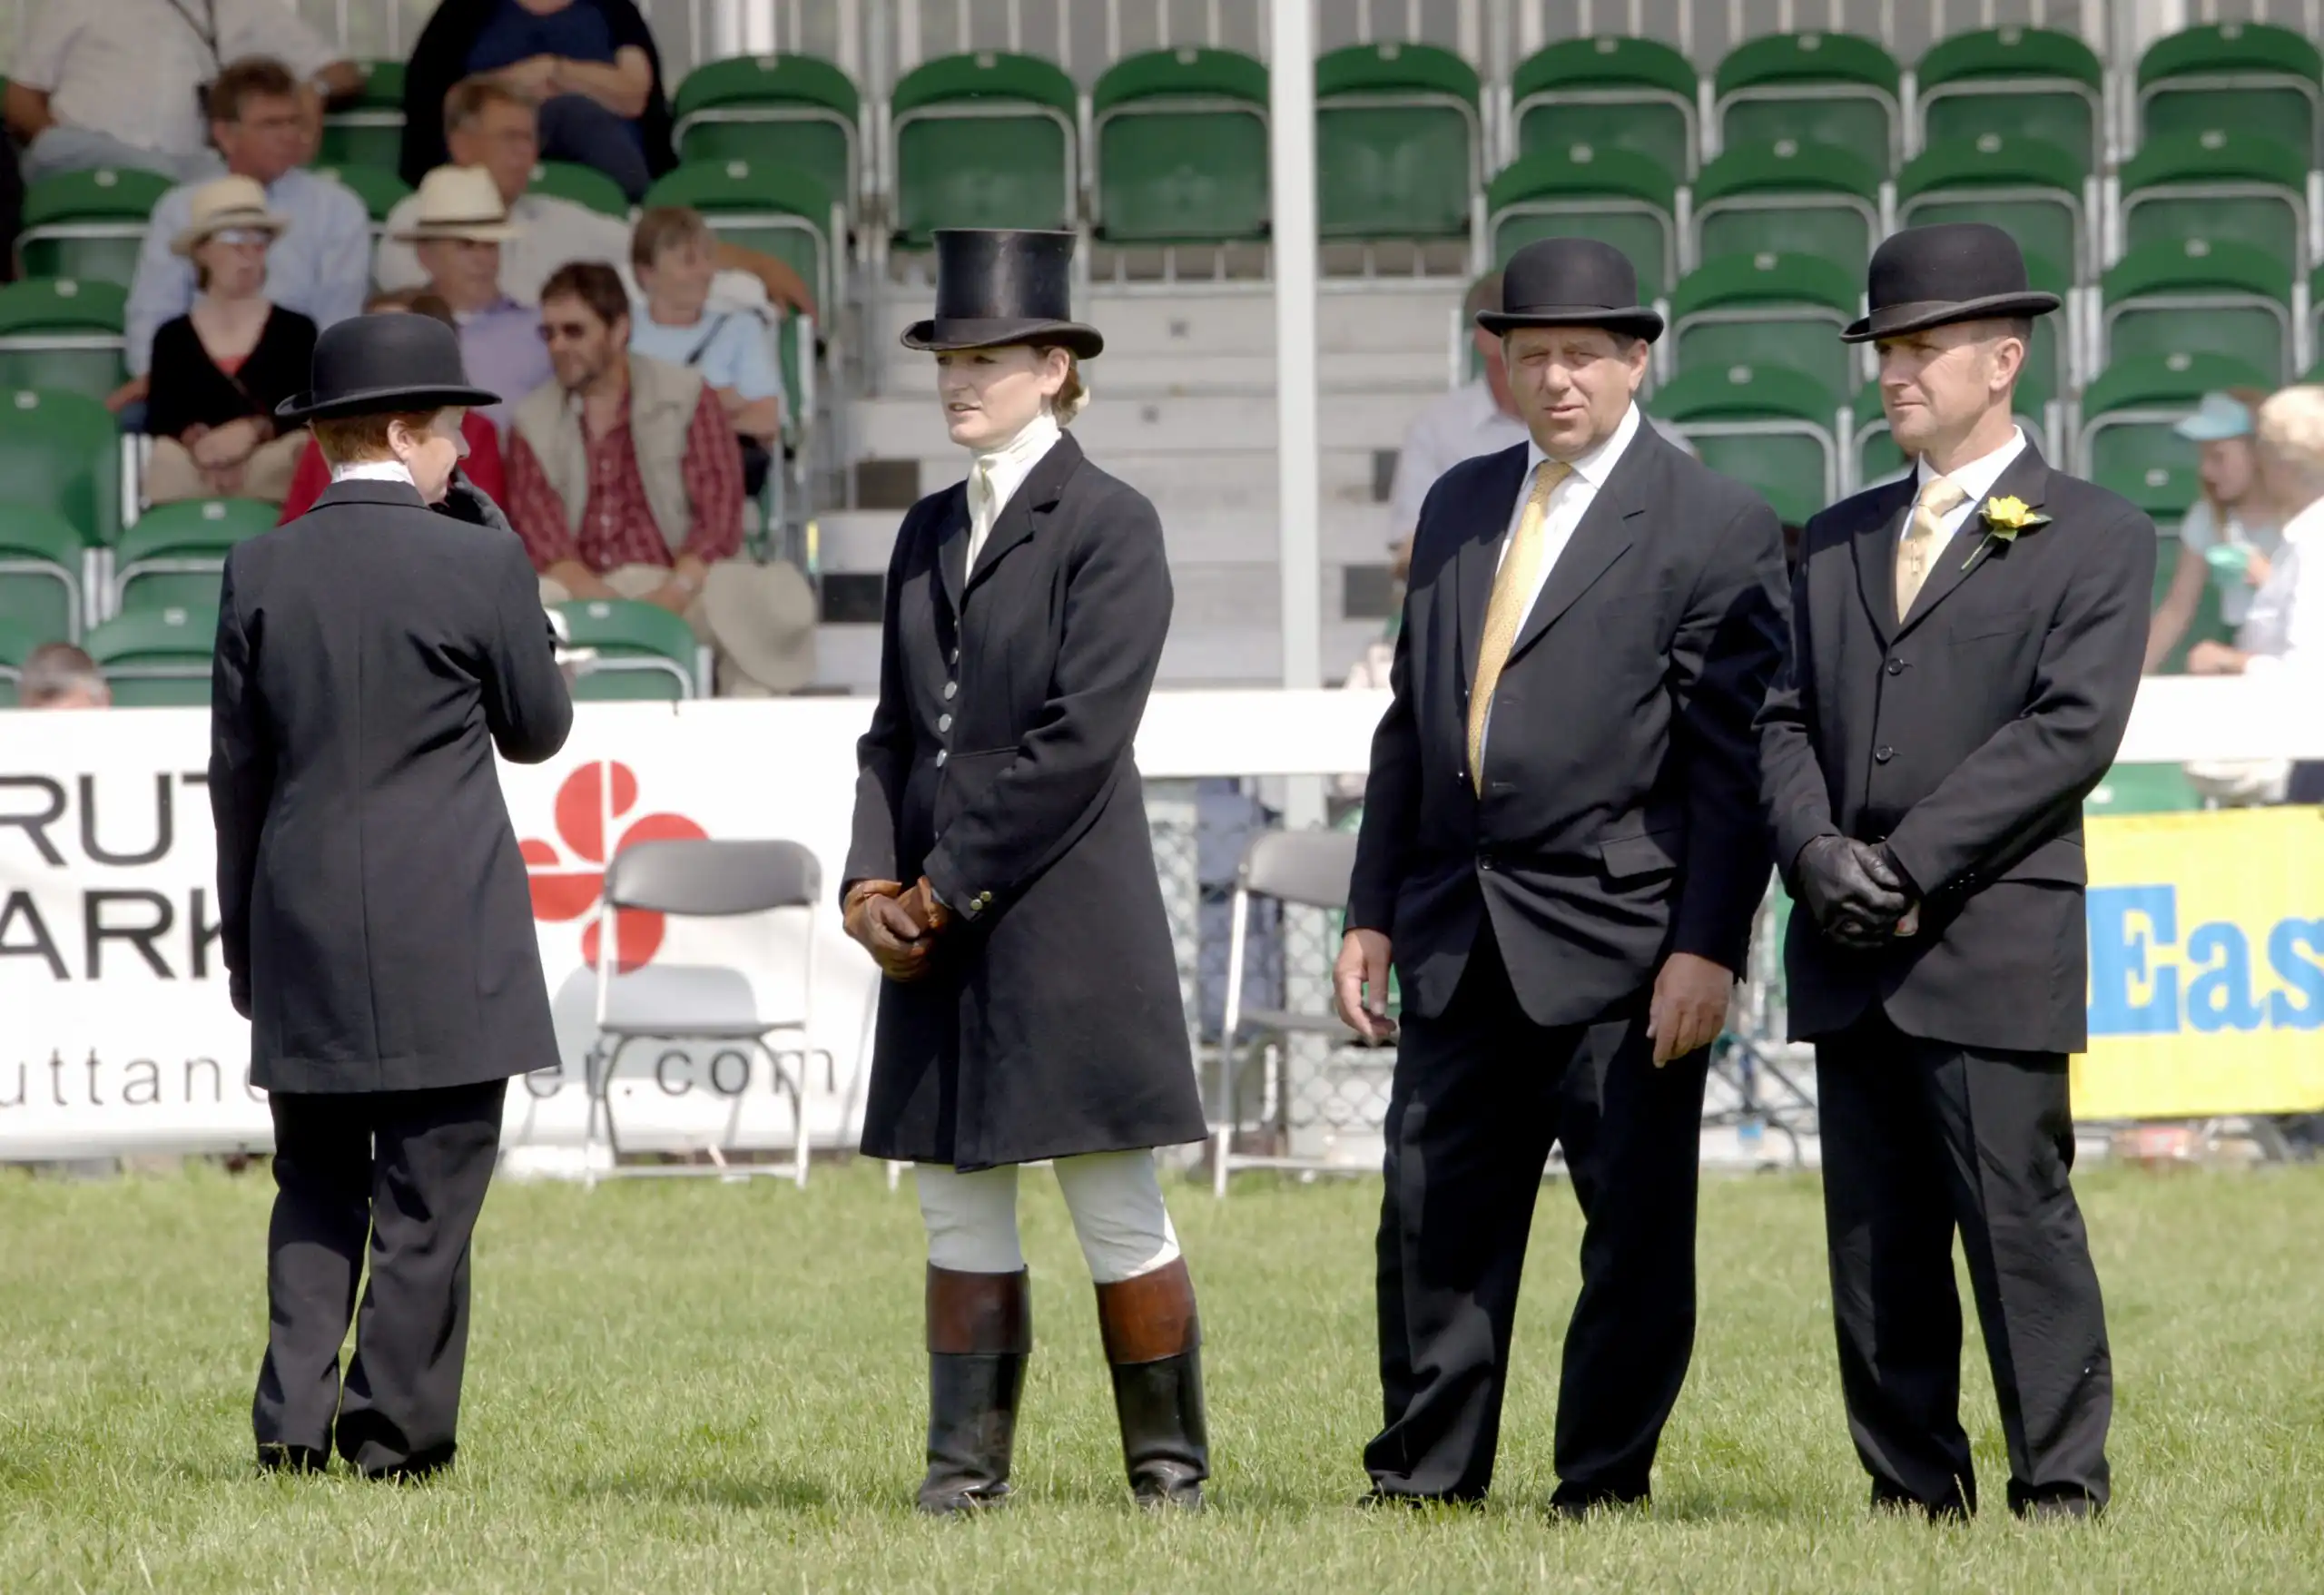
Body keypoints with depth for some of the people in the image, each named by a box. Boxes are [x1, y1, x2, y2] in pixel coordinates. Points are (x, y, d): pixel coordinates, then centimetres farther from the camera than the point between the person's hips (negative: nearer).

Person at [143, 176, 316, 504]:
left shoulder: (296, 331, 13)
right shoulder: (172, 338, 18)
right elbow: (159, 419, 6)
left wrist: (254, 430, -21)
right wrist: (194, 439, -20)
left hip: (274, 497, -1)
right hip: (185, 497, 1)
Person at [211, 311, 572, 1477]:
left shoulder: (260, 572, 2)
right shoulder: (477, 564, -8)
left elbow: (237, 770, 7)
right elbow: (538, 728, 6)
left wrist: (243, 932, 16)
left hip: (304, 942, 3)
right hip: (448, 942, -3)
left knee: (317, 1194, 13)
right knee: (427, 1202, 2)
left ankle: (296, 1415, 2)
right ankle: (397, 1433, 1)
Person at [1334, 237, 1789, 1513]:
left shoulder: (1718, 530, -4)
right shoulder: (1459, 507, 15)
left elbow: (1732, 760, -8)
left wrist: (1708, 946, -14)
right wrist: (1374, 914, 12)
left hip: (1618, 933, -6)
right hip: (1459, 937, 6)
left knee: (1634, 1227, 0)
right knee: (1435, 1213, 8)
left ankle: (1605, 1482, 9)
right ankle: (1425, 1476, 16)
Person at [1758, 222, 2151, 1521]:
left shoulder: (2096, 538, 2)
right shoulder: (1840, 540, 20)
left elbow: (2070, 730, -9)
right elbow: (1786, 719, 14)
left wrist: (1908, 865, -15)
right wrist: (1817, 853, -7)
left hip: (1995, 949, -5)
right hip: (1851, 955, 6)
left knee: (2021, 1220, -7)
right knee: (1875, 1243, 5)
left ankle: (2061, 1489, -2)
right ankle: (1915, 1491, 10)